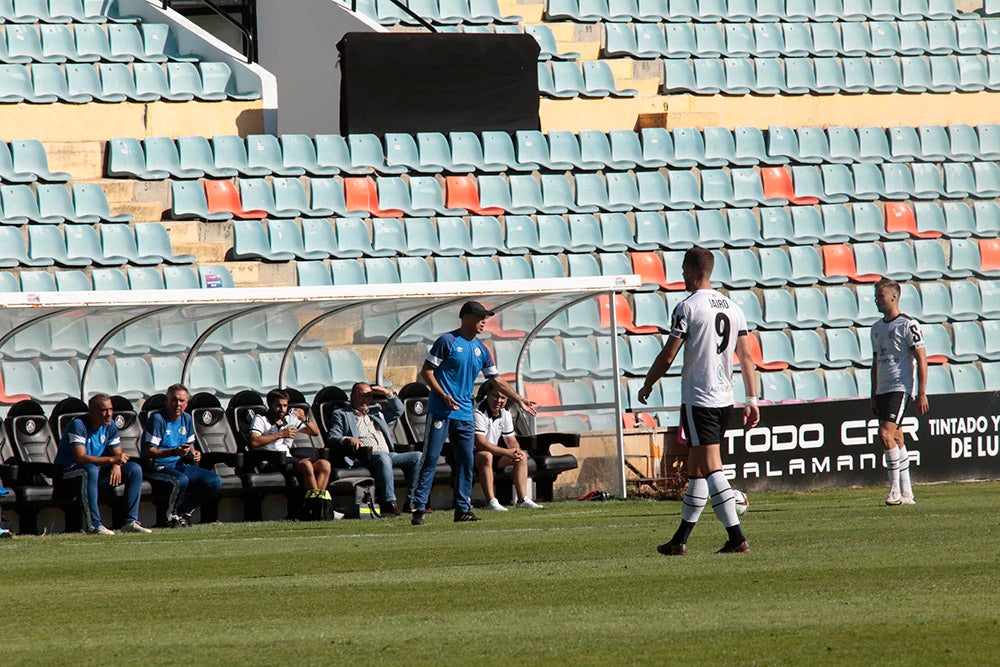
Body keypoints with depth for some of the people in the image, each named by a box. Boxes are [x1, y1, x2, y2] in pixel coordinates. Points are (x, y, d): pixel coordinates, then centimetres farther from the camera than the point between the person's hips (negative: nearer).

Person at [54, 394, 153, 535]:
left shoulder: (110, 426, 3)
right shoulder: (78, 425, -21)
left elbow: (118, 453, 5)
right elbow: (80, 458, -31)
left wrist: (117, 466, -20)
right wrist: (111, 459, -38)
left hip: (95, 472, 8)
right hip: (69, 473, -8)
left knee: (134, 469, -6)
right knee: (90, 469, -41)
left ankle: (130, 521, -10)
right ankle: (94, 525, -41)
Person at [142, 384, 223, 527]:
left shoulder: (186, 419, 13)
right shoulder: (157, 419, -10)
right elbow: (148, 451, -16)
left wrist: (194, 454, -2)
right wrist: (175, 452, -29)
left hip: (181, 465, 7)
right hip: (159, 467, -7)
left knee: (215, 482, -10)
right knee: (181, 480, -38)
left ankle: (183, 512, 5)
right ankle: (170, 517, -13)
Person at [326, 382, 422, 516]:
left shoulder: (376, 411, 32)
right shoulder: (341, 414, 16)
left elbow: (398, 410, 34)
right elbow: (331, 438, 3)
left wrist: (388, 393, 18)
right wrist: (348, 440, -18)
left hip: (389, 455, 6)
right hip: (365, 458, -6)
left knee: (418, 457, -16)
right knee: (383, 457, -39)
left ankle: (411, 503, -20)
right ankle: (389, 503, -41)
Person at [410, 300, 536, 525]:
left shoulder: (481, 349, 14)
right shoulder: (448, 341, -5)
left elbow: (497, 379, 22)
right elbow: (426, 371, -6)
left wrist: (519, 400, 18)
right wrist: (444, 396, -17)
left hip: (465, 414, 6)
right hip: (441, 411, -6)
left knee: (466, 461, 5)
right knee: (430, 458, -8)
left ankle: (463, 509, 12)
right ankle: (418, 508, -8)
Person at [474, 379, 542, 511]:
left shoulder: (505, 413, 3)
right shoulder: (479, 413, -24)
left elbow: (511, 440, 8)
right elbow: (480, 443, -31)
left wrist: (516, 452, -18)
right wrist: (507, 453, -32)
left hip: (493, 452, 8)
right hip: (474, 454, -8)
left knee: (522, 456, -1)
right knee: (486, 456, -38)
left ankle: (522, 499, -4)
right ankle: (491, 502, -41)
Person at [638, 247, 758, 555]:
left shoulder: (688, 307, -9)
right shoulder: (732, 308, 10)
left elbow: (667, 357, -8)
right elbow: (746, 358, 8)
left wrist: (647, 386, 7)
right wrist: (752, 400, 10)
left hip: (698, 399, -7)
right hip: (725, 400, 7)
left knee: (711, 469, -7)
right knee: (696, 471, 12)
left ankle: (737, 538, -11)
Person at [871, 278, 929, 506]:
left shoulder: (908, 325, -8)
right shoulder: (876, 328, 15)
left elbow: (921, 360, -9)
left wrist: (922, 394, -14)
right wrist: (874, 396, 18)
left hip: (900, 388, -8)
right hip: (882, 390, 8)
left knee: (886, 434, -19)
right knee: (896, 440, 8)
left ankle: (895, 488, -12)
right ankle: (906, 493, 11)